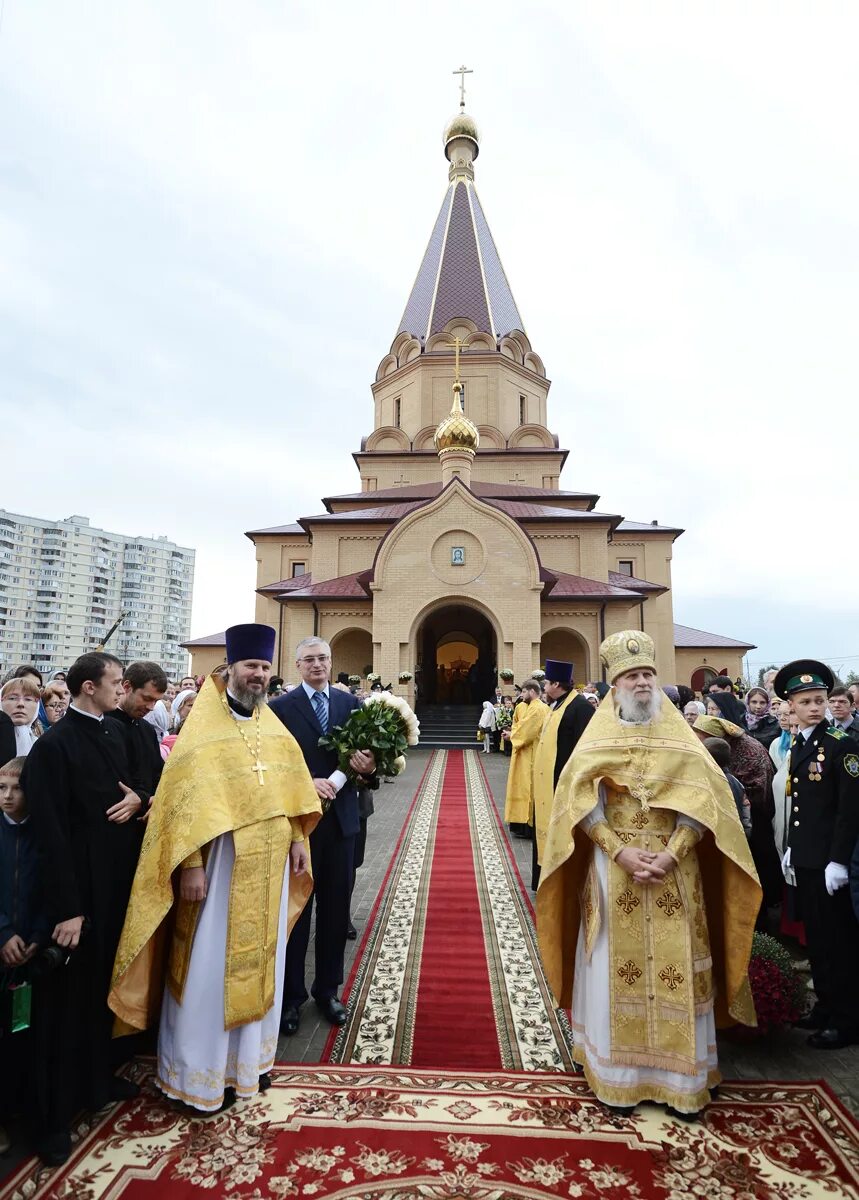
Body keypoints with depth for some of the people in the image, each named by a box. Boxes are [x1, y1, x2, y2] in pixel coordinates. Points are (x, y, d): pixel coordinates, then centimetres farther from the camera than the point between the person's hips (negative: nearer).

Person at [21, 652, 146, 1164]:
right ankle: (56, 1116, 26)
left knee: (103, 986, 21)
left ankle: (98, 1079, 41)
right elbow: (50, 832, -20)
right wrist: (66, 909, -20)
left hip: (117, 882, 7)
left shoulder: (115, 732, 4)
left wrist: (137, 799, -4)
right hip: (78, 889, -7)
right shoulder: (53, 745, -18)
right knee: (68, 999, 8)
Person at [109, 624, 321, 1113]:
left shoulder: (275, 728, 6)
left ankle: (250, 1056, 35)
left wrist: (297, 840, 7)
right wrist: (189, 864, -19)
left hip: (269, 864, 6)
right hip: (220, 862, -5)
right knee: (210, 966, 5)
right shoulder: (203, 726, -11)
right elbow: (184, 798, -15)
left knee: (260, 959, 17)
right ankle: (201, 1072, 24)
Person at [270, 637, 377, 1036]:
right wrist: (307, 783, -22)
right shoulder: (281, 707, -5)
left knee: (336, 909, 14)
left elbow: (367, 753, 3)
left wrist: (369, 767, -19)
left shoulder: (350, 703, 3)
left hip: (340, 819, 3)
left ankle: (327, 989, 32)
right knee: (295, 909, 11)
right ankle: (291, 996, 28)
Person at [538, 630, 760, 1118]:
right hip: (612, 868, -1)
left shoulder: (681, 737, 3)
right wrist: (622, 852, -16)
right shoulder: (597, 738, 0)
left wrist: (670, 854, -15)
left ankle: (678, 1074, 23)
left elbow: (703, 799, -4)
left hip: (674, 868, 1)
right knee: (617, 969, 5)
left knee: (675, 970, 6)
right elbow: (581, 802, -6)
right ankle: (618, 1072, 21)